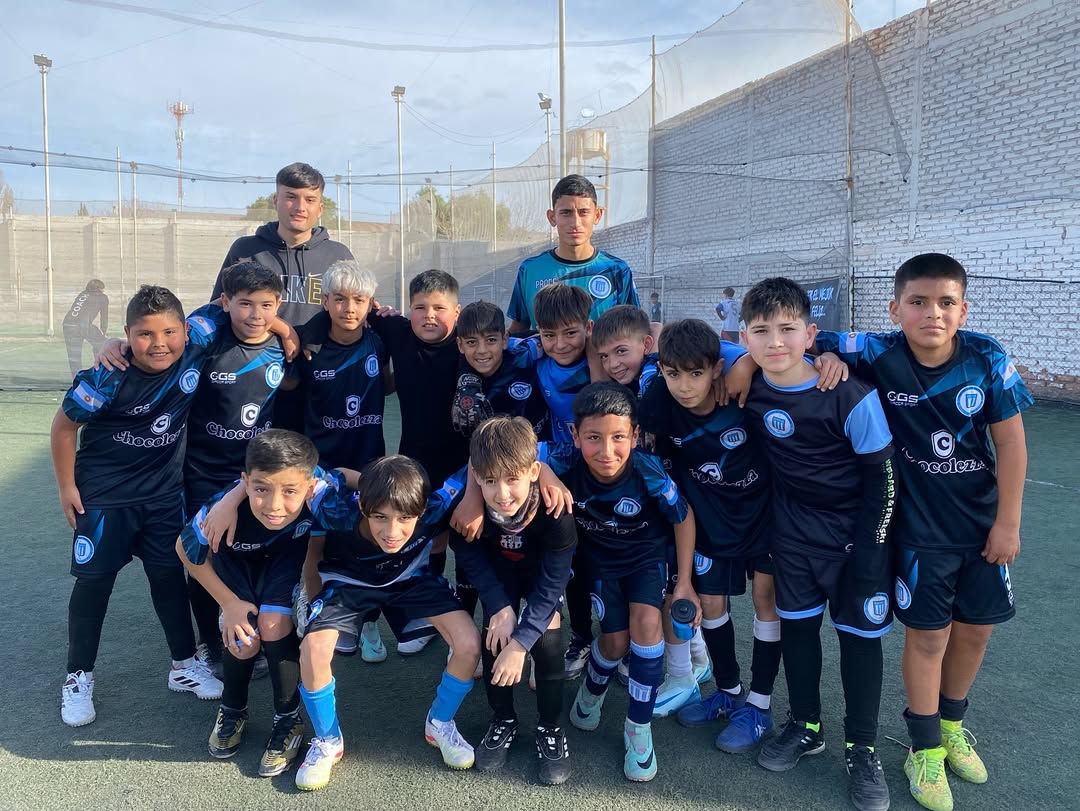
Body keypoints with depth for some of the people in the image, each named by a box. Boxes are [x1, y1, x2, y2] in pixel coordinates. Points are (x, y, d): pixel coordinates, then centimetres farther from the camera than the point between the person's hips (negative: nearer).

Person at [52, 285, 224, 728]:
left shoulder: (196, 348, -18)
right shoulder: (108, 377, -25)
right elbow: (64, 426, -11)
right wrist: (66, 487, -6)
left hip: (164, 491, 3)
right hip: (104, 492, -3)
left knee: (170, 575, 12)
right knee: (94, 580, 7)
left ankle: (185, 664, 27)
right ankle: (78, 678, 23)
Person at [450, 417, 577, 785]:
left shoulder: (555, 511, -39)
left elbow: (551, 583, -31)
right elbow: (470, 558, -15)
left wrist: (521, 642, -33)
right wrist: (500, 606, -25)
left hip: (543, 572, -2)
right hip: (498, 570, 2)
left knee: (546, 638, -17)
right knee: (494, 634, -13)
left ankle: (550, 728, 7)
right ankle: (503, 720, 13)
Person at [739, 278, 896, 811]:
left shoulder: (849, 395, -26)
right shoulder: (747, 386, -15)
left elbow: (882, 476, -17)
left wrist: (869, 555, -13)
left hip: (857, 526, -3)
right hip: (794, 526, 4)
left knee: (860, 632, 6)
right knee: (796, 623, 13)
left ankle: (861, 748, 24)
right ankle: (805, 726, 34)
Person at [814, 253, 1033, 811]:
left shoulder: (987, 359, -13)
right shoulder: (880, 354, -18)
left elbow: (1010, 443, -7)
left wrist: (1007, 523, -5)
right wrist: (831, 357, -33)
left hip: (983, 523, 3)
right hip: (920, 527, -3)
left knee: (976, 628, 15)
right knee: (928, 634, 6)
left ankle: (951, 722, 41)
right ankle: (925, 746, 27)